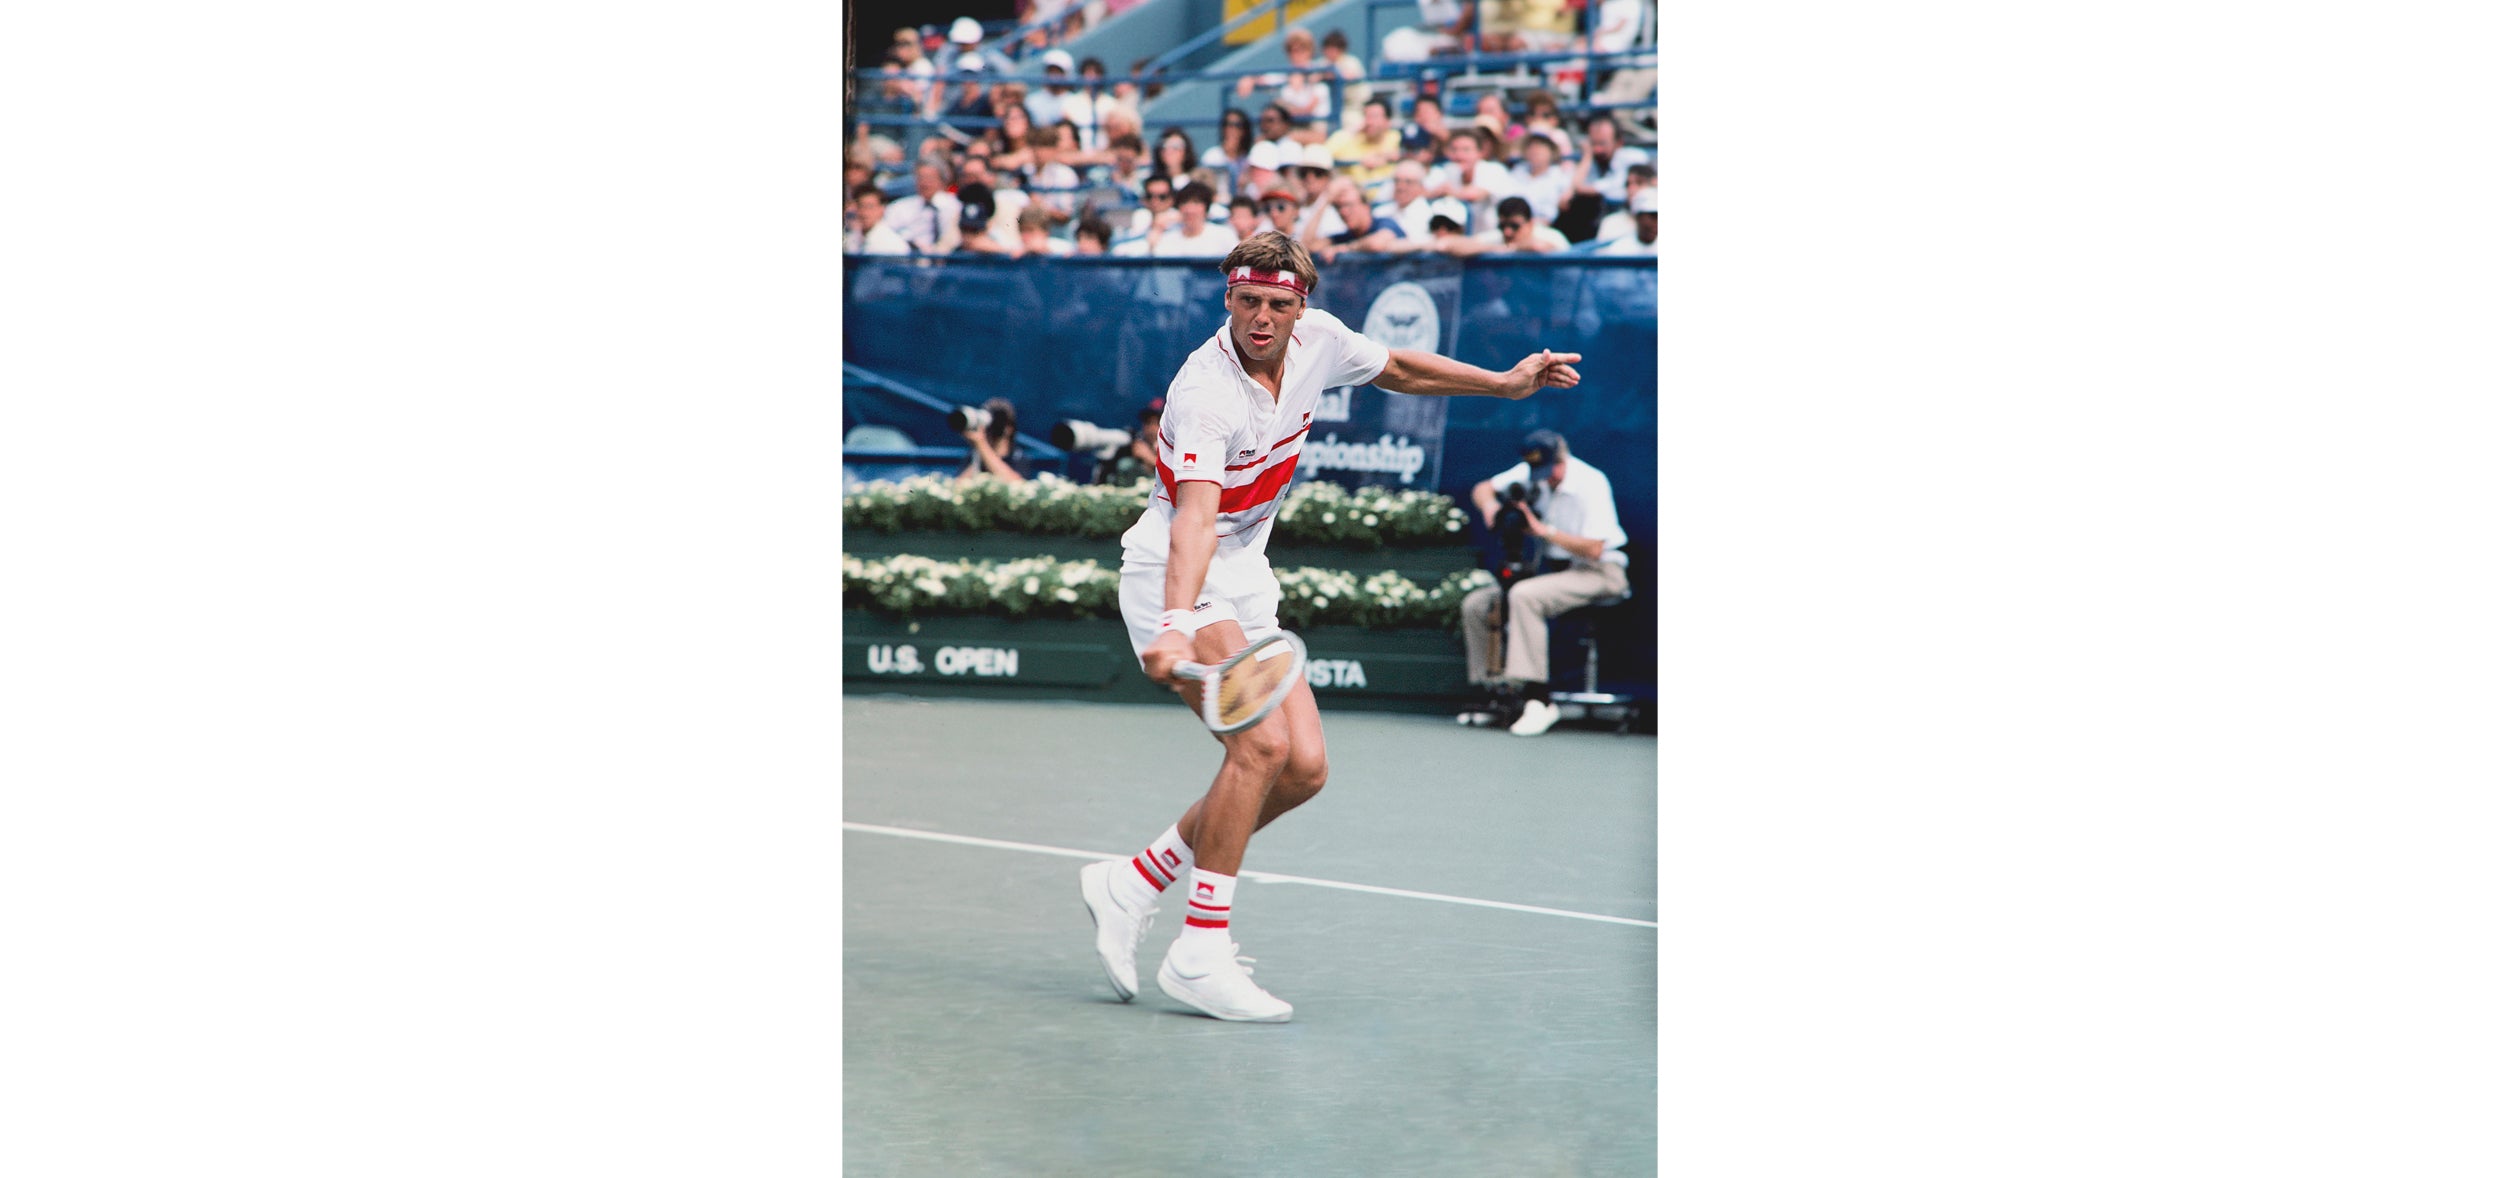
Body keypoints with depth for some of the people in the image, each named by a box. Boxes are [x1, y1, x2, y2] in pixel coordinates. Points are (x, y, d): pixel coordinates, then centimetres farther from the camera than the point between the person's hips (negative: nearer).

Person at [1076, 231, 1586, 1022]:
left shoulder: (1319, 340, -4)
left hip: (1245, 583, 8)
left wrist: (1504, 383, 21)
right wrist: (1175, 624, -54)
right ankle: (1200, 955, -17)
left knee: (1303, 767, -1)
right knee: (1261, 742, -24)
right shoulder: (1207, 392, -26)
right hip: (1174, 579, -8)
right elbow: (1195, 518, -39)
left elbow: (1397, 370, 19)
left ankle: (1133, 883, 9)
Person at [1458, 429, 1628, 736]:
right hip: (1556, 569, 8)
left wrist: (1543, 530, -25)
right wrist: (1489, 504, -10)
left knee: (1524, 595, -34)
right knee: (1475, 605, -3)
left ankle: (1538, 699, -36)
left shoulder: (1591, 483, -19)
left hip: (1600, 573, -8)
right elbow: (1484, 488, 13)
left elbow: (1593, 549, -25)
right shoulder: (1531, 473, 1)